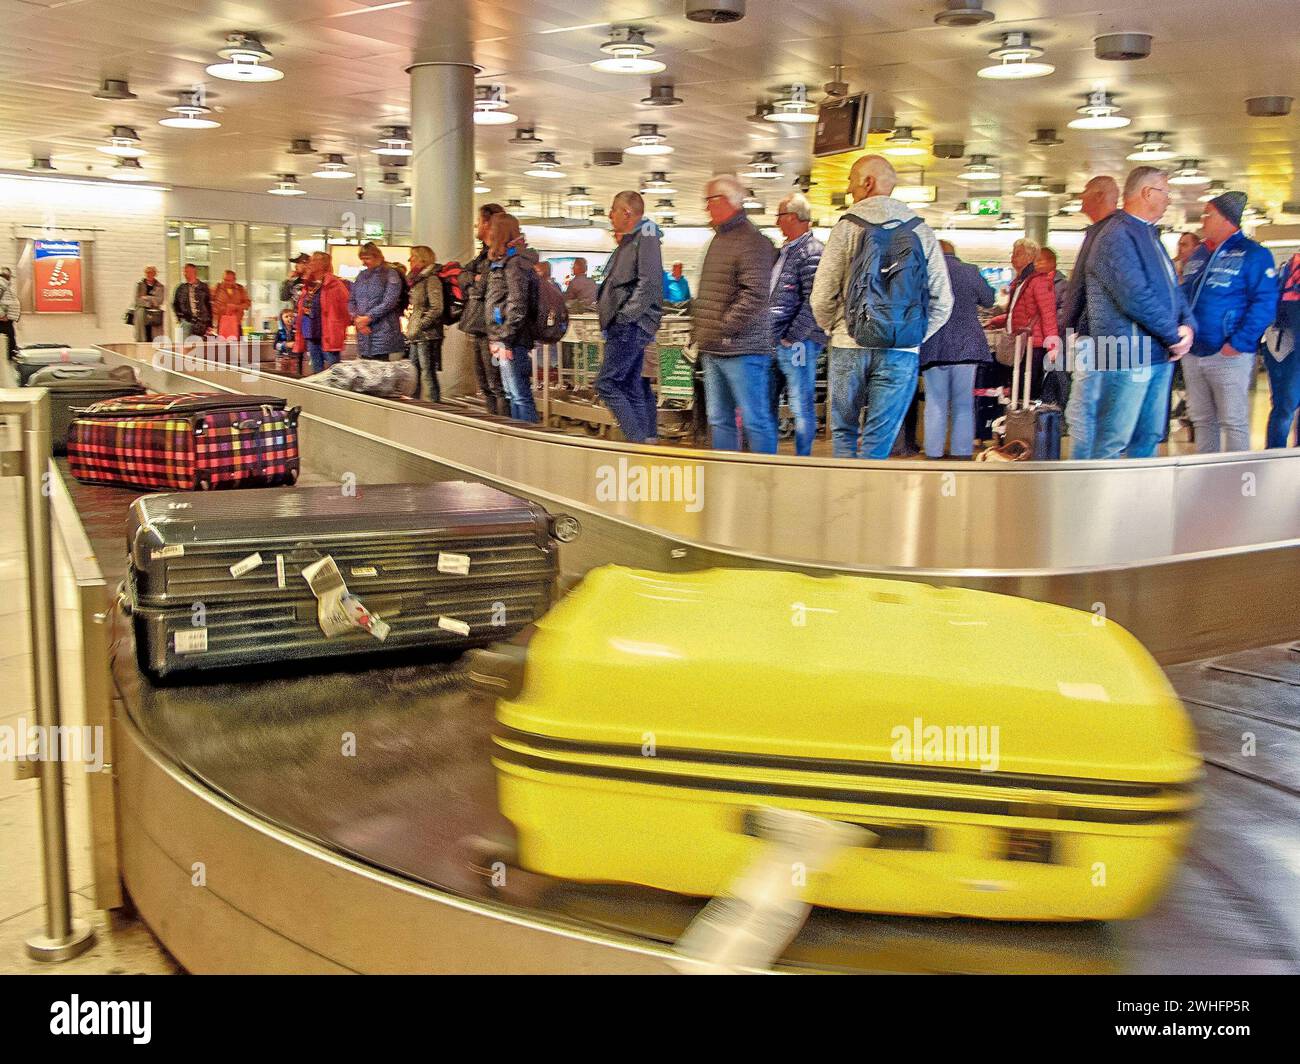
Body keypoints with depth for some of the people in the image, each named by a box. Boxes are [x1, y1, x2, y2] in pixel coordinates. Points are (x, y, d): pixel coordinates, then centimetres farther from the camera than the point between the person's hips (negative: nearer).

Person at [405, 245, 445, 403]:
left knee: (427, 374, -10)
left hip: (427, 336, -10)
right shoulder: (416, 279, 18)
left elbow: (436, 308, -18)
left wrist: (418, 327, -16)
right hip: (416, 337, 10)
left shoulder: (431, 279, -10)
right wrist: (411, 327, 16)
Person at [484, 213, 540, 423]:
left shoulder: (514, 261, -11)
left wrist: (505, 340, -18)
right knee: (513, 395, 12)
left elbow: (517, 305, -17)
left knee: (521, 396, -9)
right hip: (505, 339, 10)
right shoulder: (500, 260, 18)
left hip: (512, 340, -10)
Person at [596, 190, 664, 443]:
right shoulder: (628, 241, 20)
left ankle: (639, 440, -13)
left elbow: (649, 283, -21)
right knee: (632, 388, 10)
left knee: (606, 384, -13)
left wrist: (625, 315, -21)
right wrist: (603, 304, 13)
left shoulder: (645, 238, -10)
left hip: (631, 326, -10)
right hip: (624, 328, 10)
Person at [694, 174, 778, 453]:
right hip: (713, 350, 9)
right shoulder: (718, 239, 18)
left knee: (755, 420, -3)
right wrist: (702, 329, 16)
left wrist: (724, 328, -17)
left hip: (742, 349, -9)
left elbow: (755, 294, -20)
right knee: (720, 420, 13)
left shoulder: (751, 242, -11)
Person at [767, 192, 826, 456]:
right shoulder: (783, 251, 17)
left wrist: (792, 337, -17)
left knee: (802, 407, -1)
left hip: (795, 343, -9)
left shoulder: (812, 252, -11)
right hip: (771, 343, 9)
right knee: (767, 404, 14)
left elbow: (814, 302, -18)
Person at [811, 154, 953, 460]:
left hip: (850, 346, -1)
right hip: (901, 352, 1)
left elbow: (823, 296, -5)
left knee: (844, 433, 13)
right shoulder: (921, 230, 5)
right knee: (877, 442, 3)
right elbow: (942, 300, 3)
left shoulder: (848, 226, -2)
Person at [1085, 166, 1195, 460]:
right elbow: (1136, 298, -22)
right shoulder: (1117, 237, -14)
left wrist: (1187, 325, -1)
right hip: (1128, 358, -10)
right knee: (1113, 443, -7)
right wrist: (1175, 336, -13)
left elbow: (1173, 287, 19)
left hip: (1160, 356, 10)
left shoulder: (1149, 235, 19)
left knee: (1148, 439, 15)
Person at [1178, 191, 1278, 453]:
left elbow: (1265, 303, -14)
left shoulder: (1253, 254, -6)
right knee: (1202, 421, 13)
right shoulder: (1197, 256, 16)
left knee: (1234, 422, -3)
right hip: (1192, 354, 7)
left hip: (1228, 354, -7)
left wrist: (1239, 343, -20)